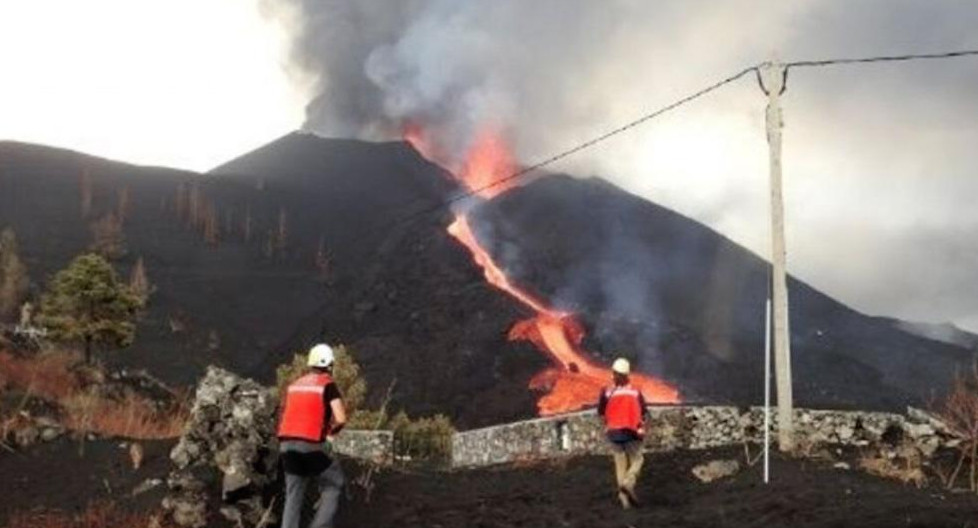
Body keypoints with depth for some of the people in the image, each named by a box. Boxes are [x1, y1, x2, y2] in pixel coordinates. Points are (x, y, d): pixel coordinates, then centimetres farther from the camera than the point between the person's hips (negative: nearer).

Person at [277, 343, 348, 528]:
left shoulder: (294, 385, 16)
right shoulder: (328, 384, -1)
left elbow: (284, 418, 18)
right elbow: (341, 419, -10)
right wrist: (331, 431, 9)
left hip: (287, 444, 5)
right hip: (312, 445, -5)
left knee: (293, 495, 13)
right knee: (333, 485, 11)